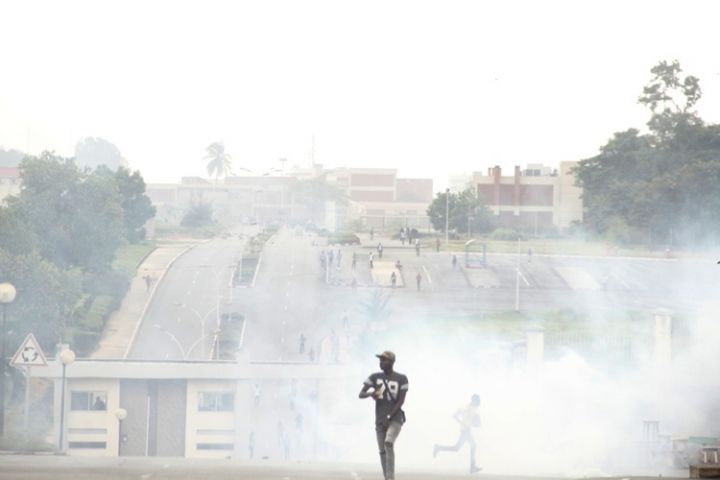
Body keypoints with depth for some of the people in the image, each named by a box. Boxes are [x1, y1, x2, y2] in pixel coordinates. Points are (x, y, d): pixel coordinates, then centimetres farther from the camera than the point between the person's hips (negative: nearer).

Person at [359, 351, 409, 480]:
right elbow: (361, 394, -2)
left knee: (388, 443, -27)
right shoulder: (375, 377, 5)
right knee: (382, 451, 4)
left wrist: (389, 418, -15)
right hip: (380, 420, 5)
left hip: (395, 418, -5)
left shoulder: (401, 379, -4)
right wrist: (370, 393, -25)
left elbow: (401, 401, -8)